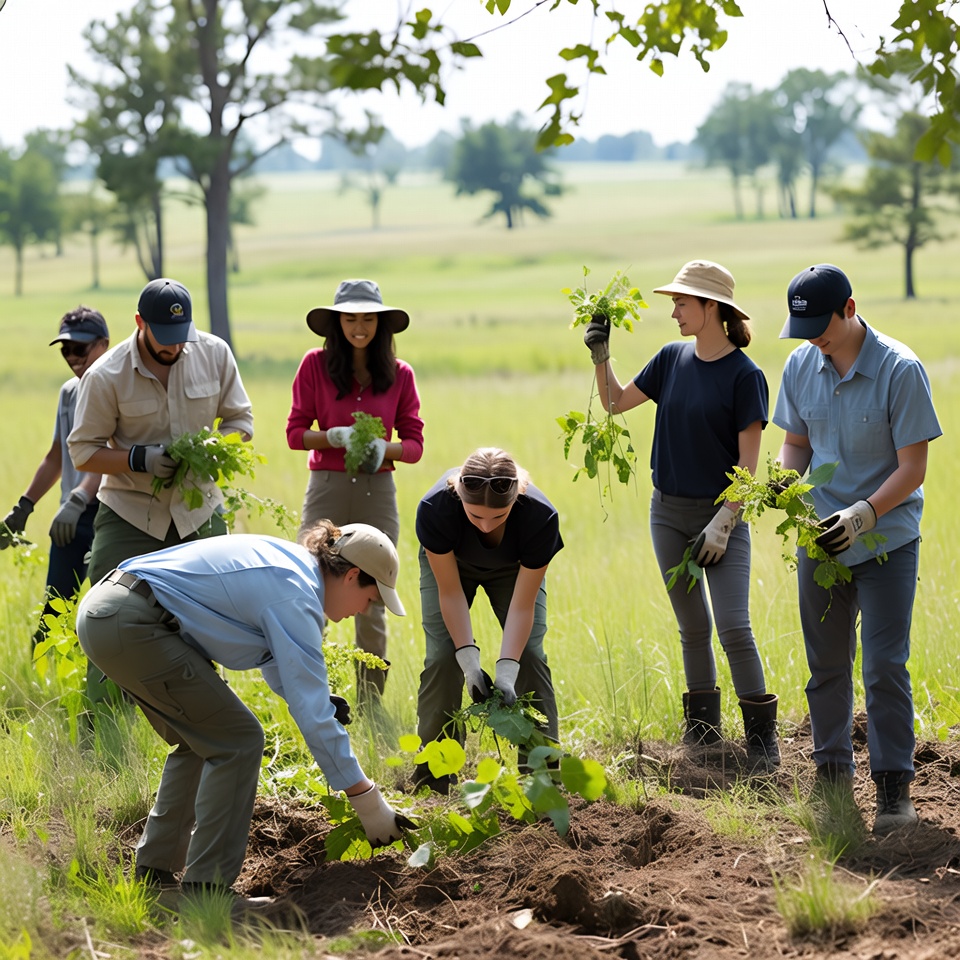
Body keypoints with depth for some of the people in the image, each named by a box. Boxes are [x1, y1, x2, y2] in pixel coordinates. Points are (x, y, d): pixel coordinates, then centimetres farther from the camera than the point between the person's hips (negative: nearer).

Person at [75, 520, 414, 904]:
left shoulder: (287, 561, 16)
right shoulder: (295, 598, -12)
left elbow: (273, 652, 32)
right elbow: (312, 714, -15)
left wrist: (318, 698, 12)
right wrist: (367, 800, -10)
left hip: (101, 610, 10)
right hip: (129, 625, -10)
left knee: (201, 740, 20)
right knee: (238, 742, -4)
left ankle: (155, 872, 22)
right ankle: (205, 886, -3)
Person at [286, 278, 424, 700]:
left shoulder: (400, 374, 5)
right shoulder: (316, 365, 1)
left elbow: (414, 444, 5)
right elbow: (295, 432, 1)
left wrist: (383, 448, -15)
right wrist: (334, 436, -17)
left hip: (377, 490, 1)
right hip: (327, 487, -1)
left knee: (371, 609, 6)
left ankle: (370, 708, 14)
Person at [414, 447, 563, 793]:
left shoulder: (541, 516, -40)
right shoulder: (435, 508, -41)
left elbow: (522, 605, -31)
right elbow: (450, 592, -29)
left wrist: (506, 671, -40)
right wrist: (470, 660, -36)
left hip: (513, 568, 0)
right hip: (449, 563, 0)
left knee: (529, 655, -12)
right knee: (442, 657, -13)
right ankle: (432, 783, -5)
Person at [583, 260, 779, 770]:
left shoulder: (745, 375, -12)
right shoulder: (672, 359, 4)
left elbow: (749, 462, -12)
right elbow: (616, 402, 15)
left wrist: (723, 523, -17)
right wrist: (600, 357, -1)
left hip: (720, 514, -5)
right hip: (669, 512, 5)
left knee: (733, 627, -12)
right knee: (692, 628, 12)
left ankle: (762, 736, -2)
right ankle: (703, 728, 22)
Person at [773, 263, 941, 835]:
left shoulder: (901, 370, -16)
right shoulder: (801, 365, -1)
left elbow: (913, 468, -16)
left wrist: (862, 515, -28)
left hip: (886, 540, -5)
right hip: (820, 537, 5)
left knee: (885, 667, -7)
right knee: (826, 663, 13)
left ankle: (894, 786, 2)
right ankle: (832, 771, 27)